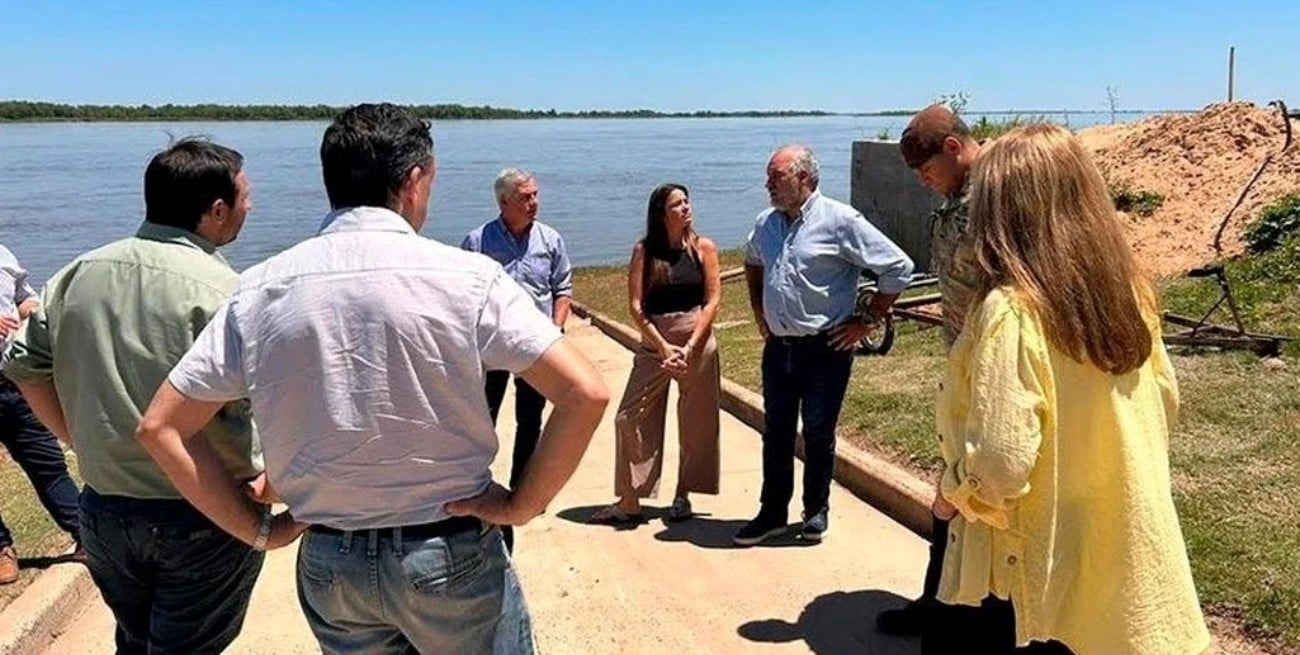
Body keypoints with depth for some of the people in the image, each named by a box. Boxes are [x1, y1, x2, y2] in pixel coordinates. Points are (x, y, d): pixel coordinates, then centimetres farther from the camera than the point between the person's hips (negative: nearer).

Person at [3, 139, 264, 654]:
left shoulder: (80, 273, 1)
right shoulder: (222, 292, -19)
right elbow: (265, 407, -24)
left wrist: (86, 441, 16)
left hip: (103, 510, 6)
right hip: (201, 518, -6)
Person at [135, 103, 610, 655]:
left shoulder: (259, 291, -3)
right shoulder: (463, 276, -13)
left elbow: (159, 428, 0)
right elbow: (586, 393, -19)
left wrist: (257, 529, 3)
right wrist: (521, 505, -9)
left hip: (328, 565, 3)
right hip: (450, 556, -3)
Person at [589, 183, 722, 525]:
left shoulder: (704, 248, 1)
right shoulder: (644, 250, 0)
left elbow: (712, 300, -3)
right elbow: (636, 305, -4)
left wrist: (689, 346, -13)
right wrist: (664, 347, -13)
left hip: (697, 340, 0)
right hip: (654, 343, 0)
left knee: (695, 422, 6)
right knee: (631, 417, -3)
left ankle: (683, 495, 22)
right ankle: (629, 502, 7)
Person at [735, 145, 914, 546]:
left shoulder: (839, 221, -12)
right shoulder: (767, 224, 7)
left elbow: (899, 268, -11)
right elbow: (752, 263, 30)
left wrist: (868, 321, -9)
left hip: (825, 348, -5)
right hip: (778, 347, 5)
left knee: (818, 435, 6)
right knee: (776, 433, 11)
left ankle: (816, 512, 25)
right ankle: (772, 513, 23)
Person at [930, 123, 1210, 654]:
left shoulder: (1010, 309, -24)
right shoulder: (1128, 291, -3)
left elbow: (1001, 462, -26)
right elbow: (1165, 403, 10)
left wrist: (952, 495, -8)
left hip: (1040, 563, -6)